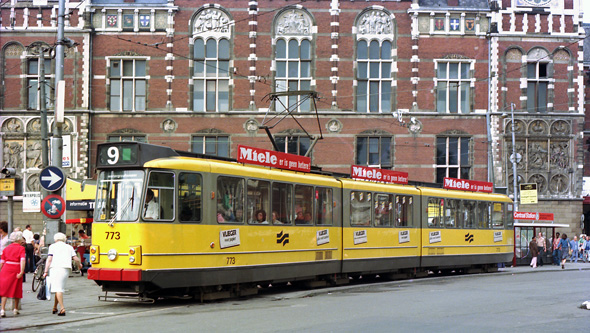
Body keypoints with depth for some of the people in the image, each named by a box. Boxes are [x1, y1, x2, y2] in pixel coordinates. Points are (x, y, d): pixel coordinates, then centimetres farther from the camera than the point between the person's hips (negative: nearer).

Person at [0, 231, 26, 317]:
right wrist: (21, 272, -21)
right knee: (17, 289, 13)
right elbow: (22, 260, -16)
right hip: (16, 270, -3)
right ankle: (15, 309, 23)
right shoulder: (21, 248, -2)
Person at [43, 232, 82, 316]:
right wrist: (79, 265, 32)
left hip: (55, 268, -4)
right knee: (60, 288, 16)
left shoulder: (52, 246, 11)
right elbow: (76, 258, 11)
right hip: (66, 269, 4)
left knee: (58, 289, -9)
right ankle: (54, 308, 23)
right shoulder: (69, 247, 19)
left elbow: (49, 259, 0)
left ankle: (62, 309, -20)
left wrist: (46, 271, -2)